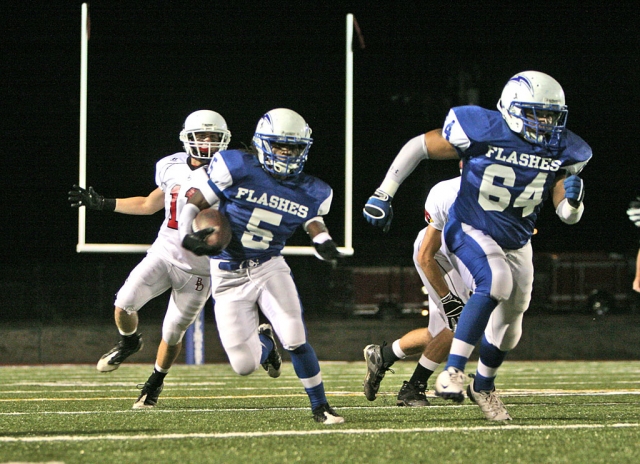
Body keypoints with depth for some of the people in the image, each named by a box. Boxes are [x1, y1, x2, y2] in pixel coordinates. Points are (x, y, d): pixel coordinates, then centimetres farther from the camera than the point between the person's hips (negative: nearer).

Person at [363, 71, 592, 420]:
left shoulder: (561, 152, -7)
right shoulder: (483, 131, -21)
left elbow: (568, 216, -2)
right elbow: (419, 146, -10)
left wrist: (573, 199, -27)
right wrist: (383, 194, -9)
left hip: (516, 243, 6)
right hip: (471, 232, -6)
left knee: (510, 317, 16)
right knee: (496, 282, -33)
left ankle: (483, 386, 43)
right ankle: (453, 372, -32)